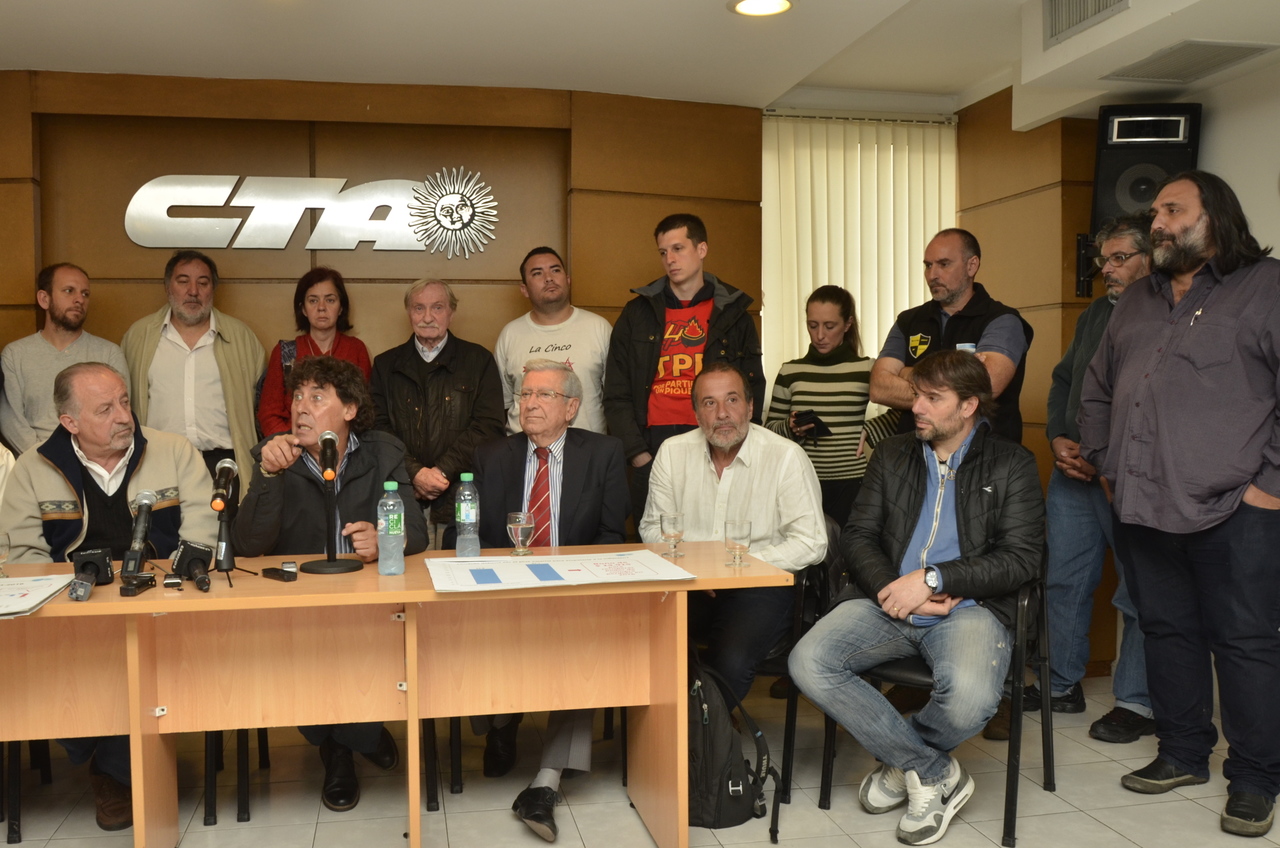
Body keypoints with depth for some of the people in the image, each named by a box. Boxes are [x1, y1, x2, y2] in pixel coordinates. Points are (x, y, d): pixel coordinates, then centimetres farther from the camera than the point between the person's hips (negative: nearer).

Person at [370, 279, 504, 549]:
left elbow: (489, 426, -2)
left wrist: (442, 471, -11)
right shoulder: (386, 365, 13)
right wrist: (415, 472, -11)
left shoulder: (479, 360, 8)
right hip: (403, 499, 1)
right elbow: (378, 427, 4)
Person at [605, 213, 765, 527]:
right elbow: (616, 395, 9)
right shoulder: (637, 314, 11)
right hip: (652, 451, 1)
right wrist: (638, 454, -3)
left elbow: (752, 391, 8)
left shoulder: (732, 314, 10)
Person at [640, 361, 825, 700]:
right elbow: (653, 526, 12)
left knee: (730, 660, -31)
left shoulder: (786, 457, -5)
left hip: (759, 587, -3)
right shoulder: (672, 452, 6)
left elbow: (811, 543, -7)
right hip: (687, 586, 3)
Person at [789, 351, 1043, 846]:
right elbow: (857, 537, 10)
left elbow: (1022, 559, -3)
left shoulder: (1011, 465, 7)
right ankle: (935, 773, -8)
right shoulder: (891, 456, 17)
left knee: (969, 698, -35)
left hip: (968, 607, -3)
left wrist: (933, 579, -13)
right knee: (808, 663, -24)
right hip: (885, 602, 3)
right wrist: (897, 592, -10)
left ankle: (902, 764, 3)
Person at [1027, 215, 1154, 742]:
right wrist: (1059, 439, 6)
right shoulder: (1095, 315, 17)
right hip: (1073, 473, 8)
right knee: (1064, 578, 12)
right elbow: (1062, 380, 23)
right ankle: (1061, 685, 24)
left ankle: (1138, 703, 12)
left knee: (1139, 591, 1)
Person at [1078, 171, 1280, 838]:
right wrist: (1104, 463, 17)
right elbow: (1095, 392, 26)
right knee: (1166, 632, 14)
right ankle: (1183, 753, 29)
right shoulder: (1135, 304, 19)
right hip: (1142, 510, 6)